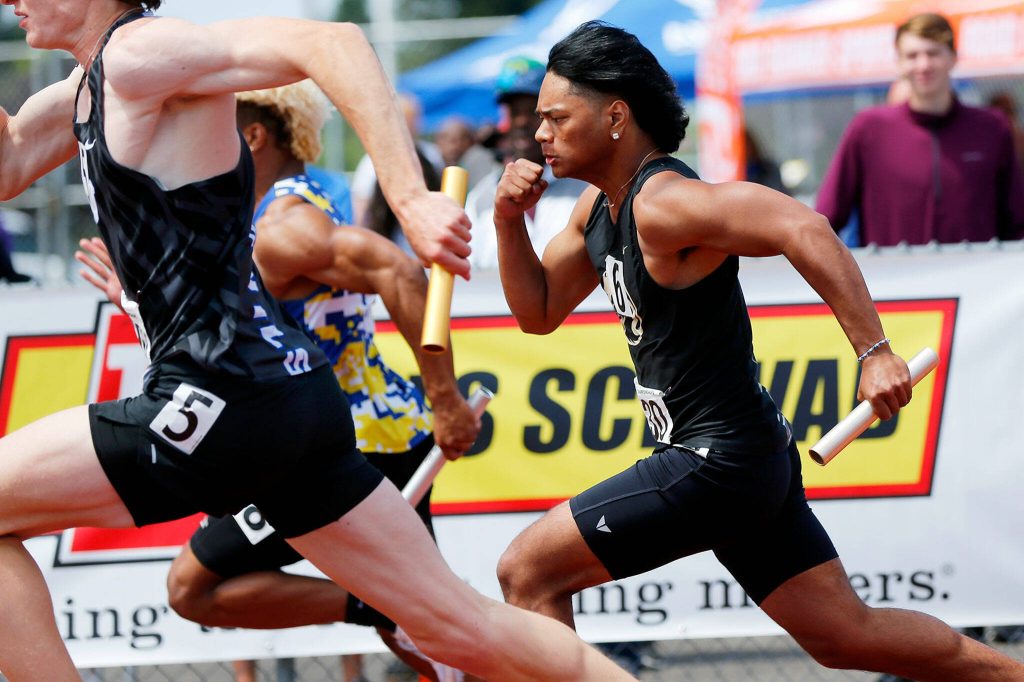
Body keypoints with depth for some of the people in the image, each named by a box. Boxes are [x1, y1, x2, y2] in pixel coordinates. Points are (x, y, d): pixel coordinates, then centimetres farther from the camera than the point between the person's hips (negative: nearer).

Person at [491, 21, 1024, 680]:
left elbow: (803, 229, -30)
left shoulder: (663, 203, -19)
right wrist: (510, 222, 4)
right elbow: (538, 311, 20)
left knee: (527, 571, -7)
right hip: (752, 456, 10)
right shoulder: (600, 206, 11)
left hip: (717, 464, -10)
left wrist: (874, 352, -31)